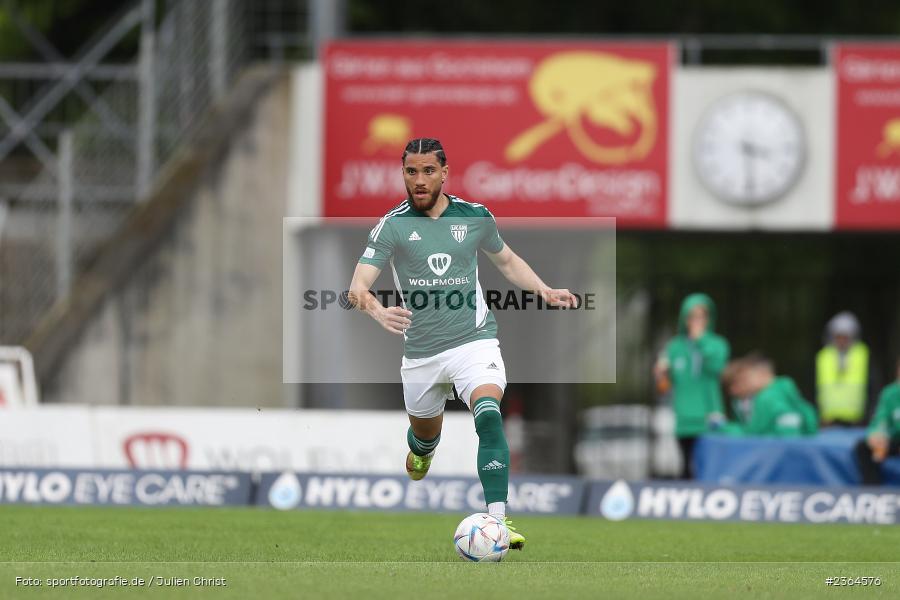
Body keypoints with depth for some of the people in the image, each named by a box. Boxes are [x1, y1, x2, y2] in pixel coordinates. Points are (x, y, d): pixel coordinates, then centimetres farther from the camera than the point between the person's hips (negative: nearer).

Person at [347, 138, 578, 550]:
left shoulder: (475, 217, 0)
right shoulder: (392, 226, -7)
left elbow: (507, 260, 20)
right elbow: (358, 287, -18)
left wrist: (544, 290, 4)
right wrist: (378, 311, -40)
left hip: (474, 341, -1)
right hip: (421, 352, 1)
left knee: (489, 415, -27)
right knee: (425, 435, 18)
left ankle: (497, 520, -32)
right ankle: (422, 451, 59)